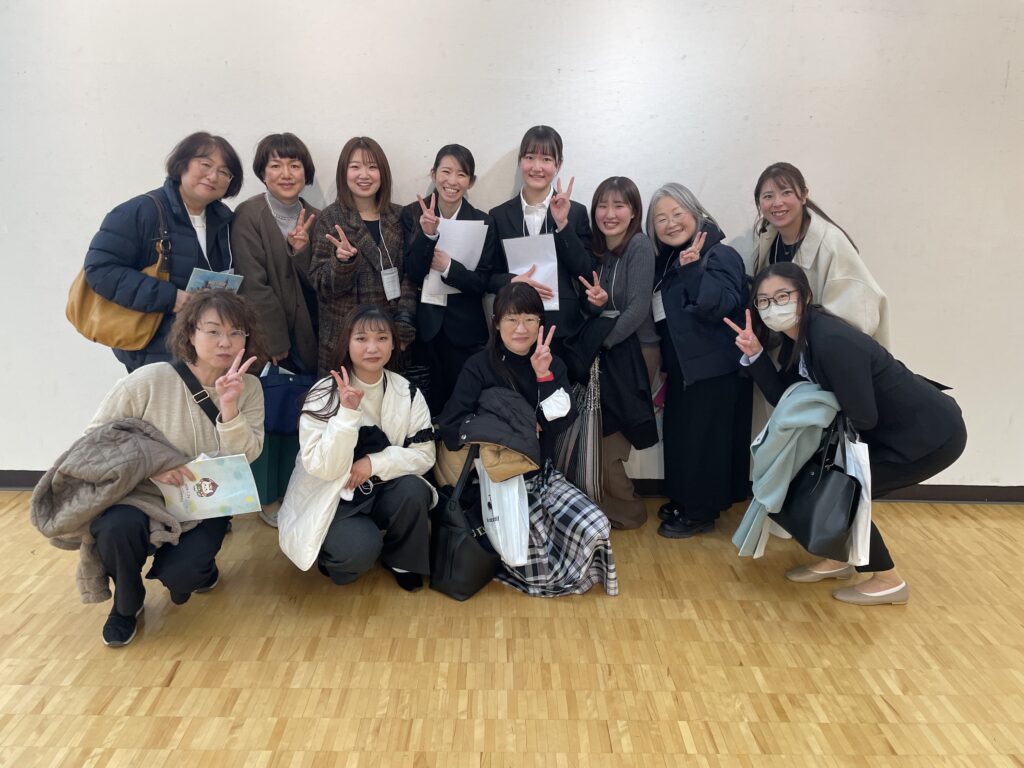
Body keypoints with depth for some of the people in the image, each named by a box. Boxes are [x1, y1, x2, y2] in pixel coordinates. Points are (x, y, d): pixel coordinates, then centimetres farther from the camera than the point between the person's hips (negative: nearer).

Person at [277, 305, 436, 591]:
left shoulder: (407, 393, -5)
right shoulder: (324, 394, -15)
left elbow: (424, 454, -9)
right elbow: (323, 468, -23)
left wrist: (375, 463, -24)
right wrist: (348, 412, -35)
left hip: (381, 493, 4)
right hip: (329, 500, -4)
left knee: (413, 490, -27)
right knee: (360, 548, -31)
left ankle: (402, 561, 1)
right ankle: (332, 557, 7)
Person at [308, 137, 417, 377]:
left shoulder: (398, 217, 6)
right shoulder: (330, 219, -3)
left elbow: (409, 274, 8)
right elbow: (321, 284, -4)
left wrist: (404, 325, -2)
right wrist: (343, 262, -24)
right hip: (345, 335, -2)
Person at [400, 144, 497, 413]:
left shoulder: (482, 222, -2)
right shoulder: (412, 214, -2)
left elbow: (482, 283, -5)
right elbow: (412, 275, -8)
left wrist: (449, 267, -21)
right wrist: (427, 234, -22)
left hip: (464, 329, 0)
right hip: (423, 324, 0)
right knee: (428, 404, 8)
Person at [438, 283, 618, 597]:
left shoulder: (553, 365, 5)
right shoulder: (479, 367, -7)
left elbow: (561, 423, -9)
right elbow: (451, 432, -16)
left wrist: (544, 376, -18)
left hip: (542, 474, 5)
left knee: (597, 528, -18)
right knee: (538, 572, -17)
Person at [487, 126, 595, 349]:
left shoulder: (576, 212, 3)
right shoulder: (499, 215, 6)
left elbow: (587, 273, -4)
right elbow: (489, 277, 6)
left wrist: (562, 223, -12)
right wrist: (512, 282, -15)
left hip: (564, 327, 0)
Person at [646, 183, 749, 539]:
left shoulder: (720, 256, -14)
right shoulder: (667, 261, 10)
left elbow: (722, 306, -29)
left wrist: (694, 268, -32)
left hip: (713, 371, -8)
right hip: (682, 369, 9)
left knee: (704, 440, 0)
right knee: (679, 437, 16)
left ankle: (701, 512, 14)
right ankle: (683, 500, 32)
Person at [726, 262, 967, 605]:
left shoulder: (832, 342, -30)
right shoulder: (797, 337, -2)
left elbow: (863, 417, -27)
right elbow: (783, 397, -3)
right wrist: (755, 354, -14)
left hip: (931, 434, -9)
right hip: (894, 429, 9)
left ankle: (888, 581, 12)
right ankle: (839, 559, 25)